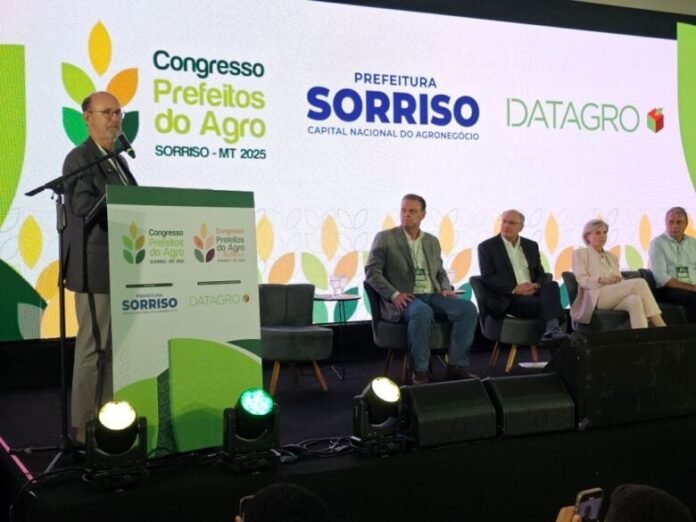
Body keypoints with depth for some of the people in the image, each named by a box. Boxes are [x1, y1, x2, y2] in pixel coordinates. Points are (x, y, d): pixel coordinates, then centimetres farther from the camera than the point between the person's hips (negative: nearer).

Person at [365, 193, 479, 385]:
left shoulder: (432, 241, 18)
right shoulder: (385, 238, 2)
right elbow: (371, 272, -4)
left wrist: (446, 288, 1)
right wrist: (394, 294, -17)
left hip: (432, 295, 5)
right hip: (405, 298, -5)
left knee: (468, 308, -20)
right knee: (423, 312, -39)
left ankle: (457, 365, -13)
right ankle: (419, 371, -25)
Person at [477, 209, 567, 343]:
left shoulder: (531, 246, 19)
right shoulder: (487, 247, 4)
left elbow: (541, 274, 17)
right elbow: (487, 278, -6)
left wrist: (536, 286, -8)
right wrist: (514, 288, -18)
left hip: (531, 294, 5)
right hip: (506, 299, -4)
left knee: (551, 285, -32)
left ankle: (551, 330, -50)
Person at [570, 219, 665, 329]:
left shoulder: (611, 256, 30)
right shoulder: (580, 253, 13)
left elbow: (618, 280, 21)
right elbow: (582, 280, -2)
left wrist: (619, 280, -5)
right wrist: (602, 280, -21)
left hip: (615, 297, 5)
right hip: (595, 298, -5)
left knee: (635, 300, -36)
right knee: (640, 283, -28)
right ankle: (661, 327, -34)